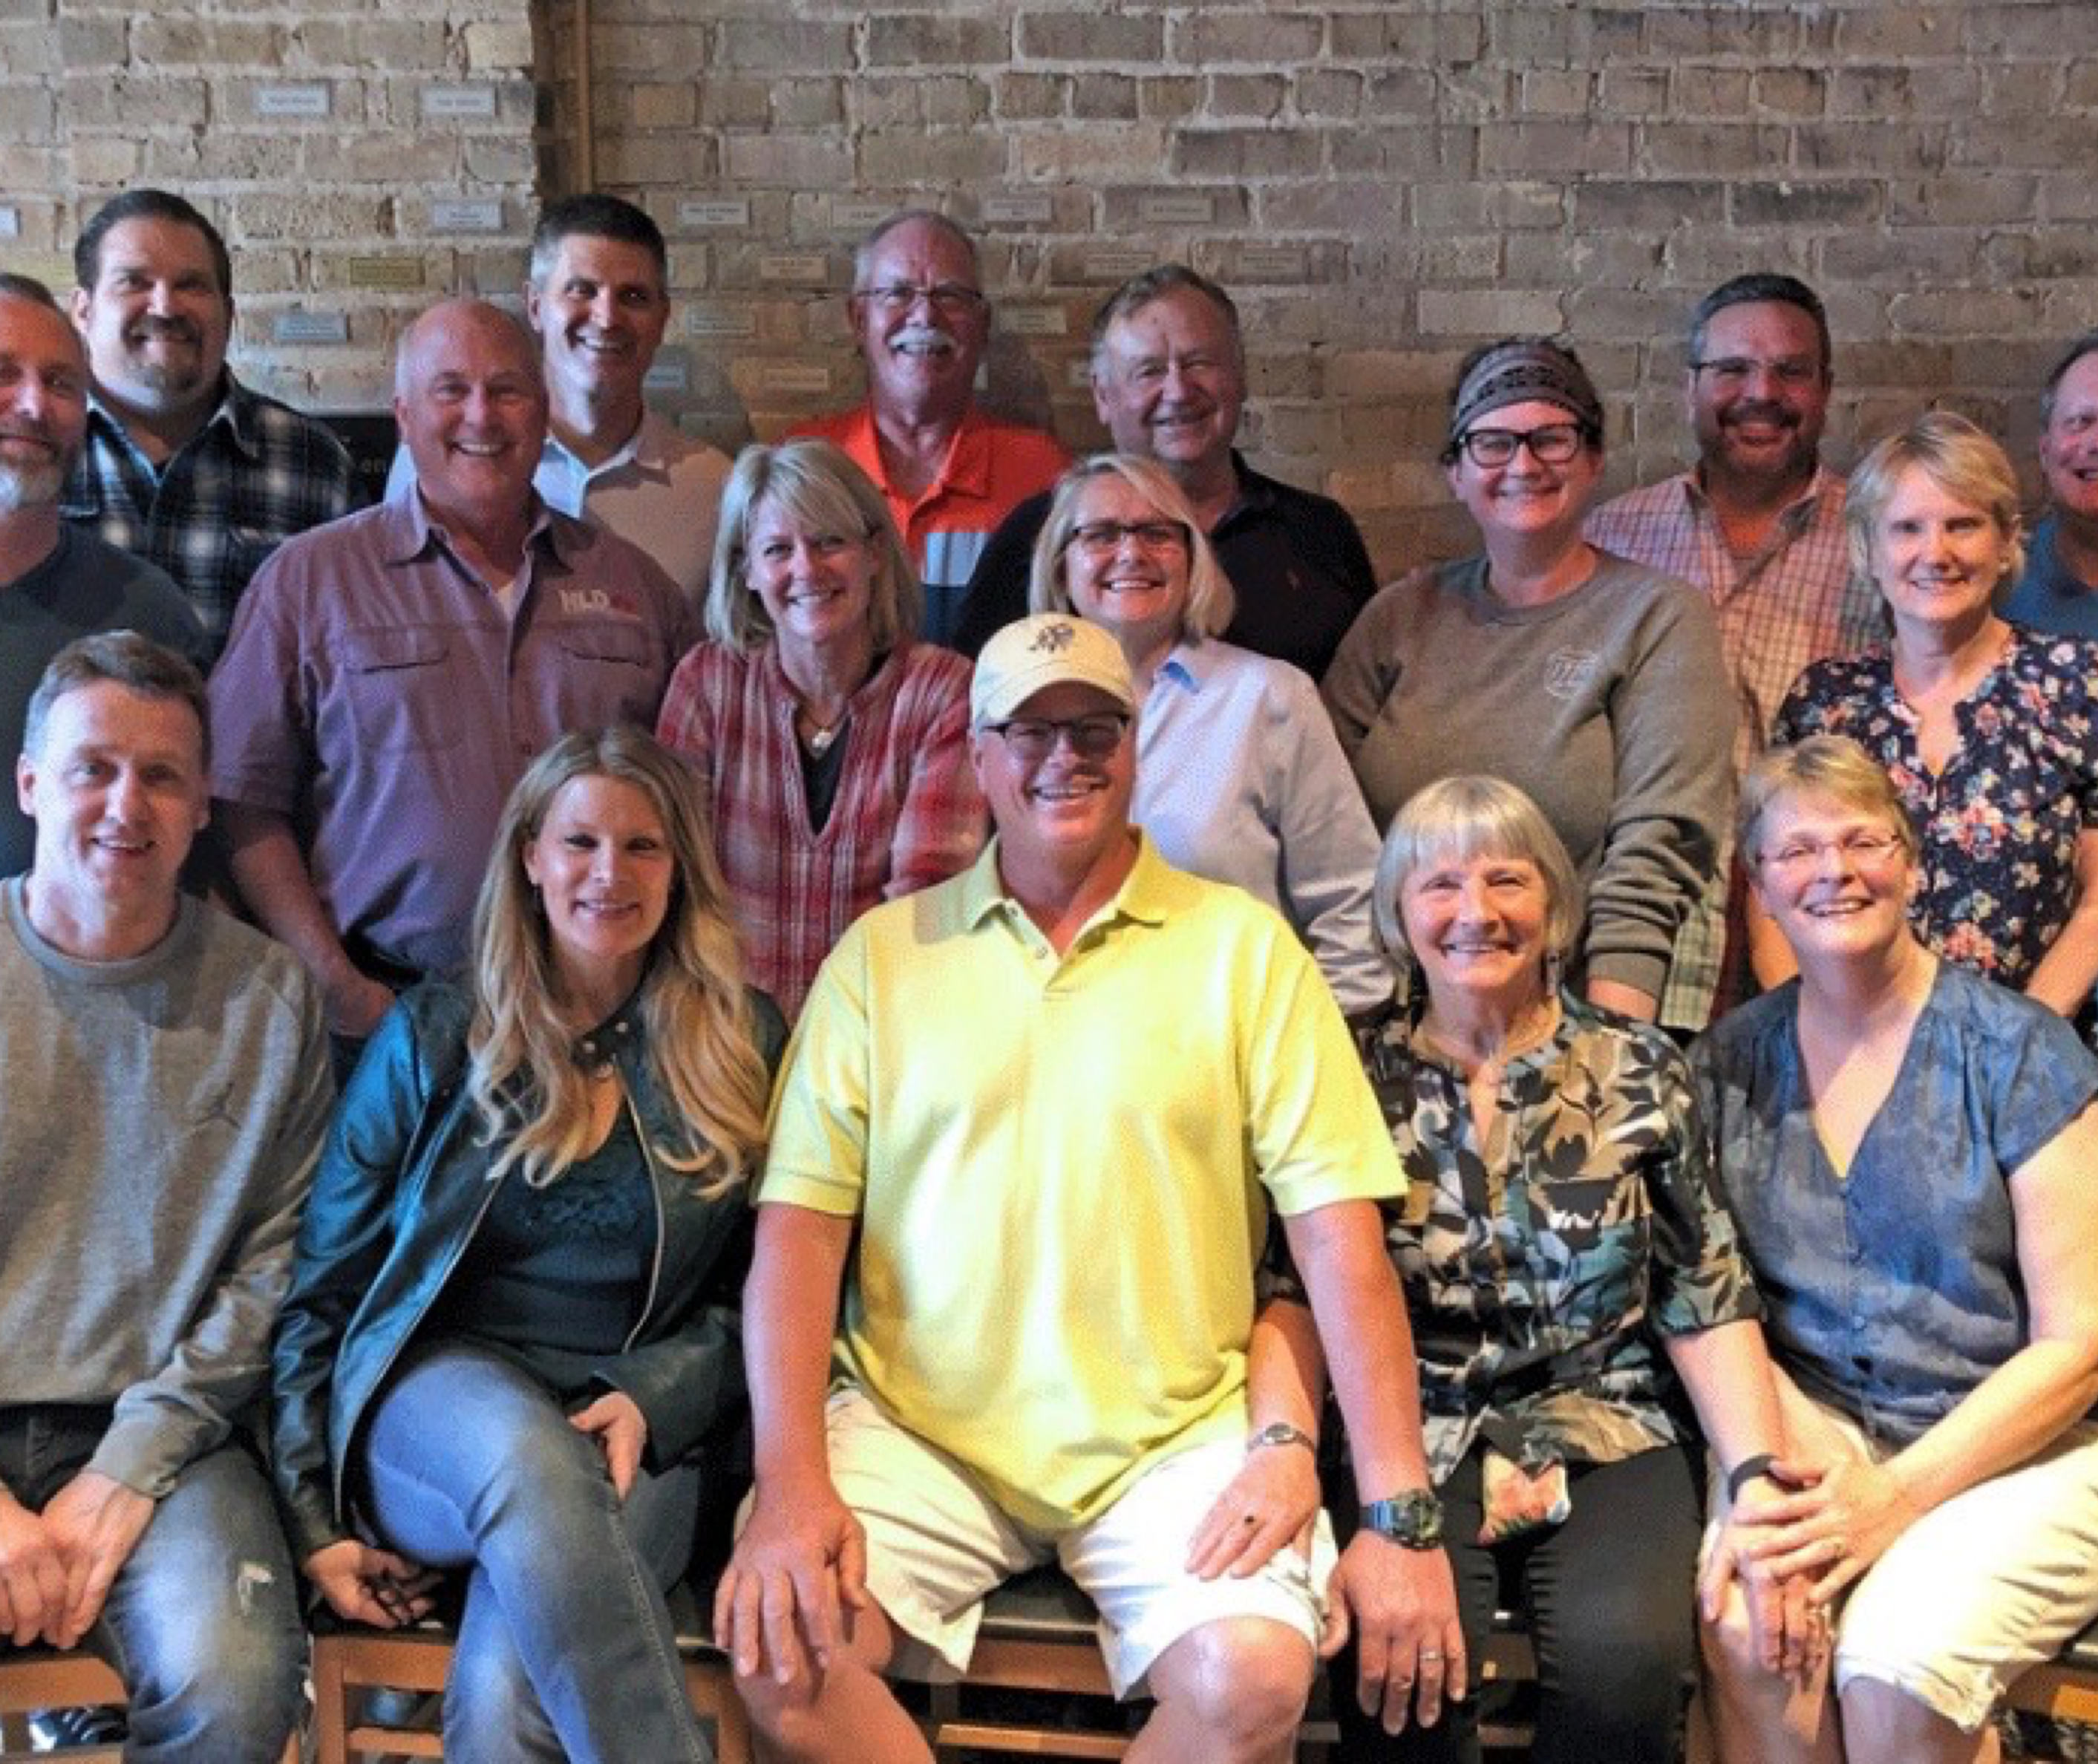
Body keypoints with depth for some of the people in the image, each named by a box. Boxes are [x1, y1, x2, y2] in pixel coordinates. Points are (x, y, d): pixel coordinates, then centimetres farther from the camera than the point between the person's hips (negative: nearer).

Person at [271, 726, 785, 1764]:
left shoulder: (743, 1048, 10)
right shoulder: (433, 1039, 9)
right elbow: (320, 1295, 10)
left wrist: (648, 1399, -9)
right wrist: (314, 1522, 2)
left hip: (642, 1433, 0)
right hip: (438, 1403, 1)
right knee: (530, 1458, -39)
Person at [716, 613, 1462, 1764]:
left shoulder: (1243, 945, 2)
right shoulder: (883, 952, 7)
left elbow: (1336, 1230, -3)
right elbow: (799, 1226, 1)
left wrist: (1401, 1514, -10)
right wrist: (793, 1485, -13)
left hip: (1175, 1435, 0)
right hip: (918, 1426, 1)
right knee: (780, 1645, -23)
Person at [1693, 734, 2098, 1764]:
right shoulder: (1729, 1063, 6)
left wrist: (1895, 1498, -17)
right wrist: (1794, 1454, -16)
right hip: (1814, 1425, 2)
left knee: (1894, 1668, -31)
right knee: (1748, 1632, -29)